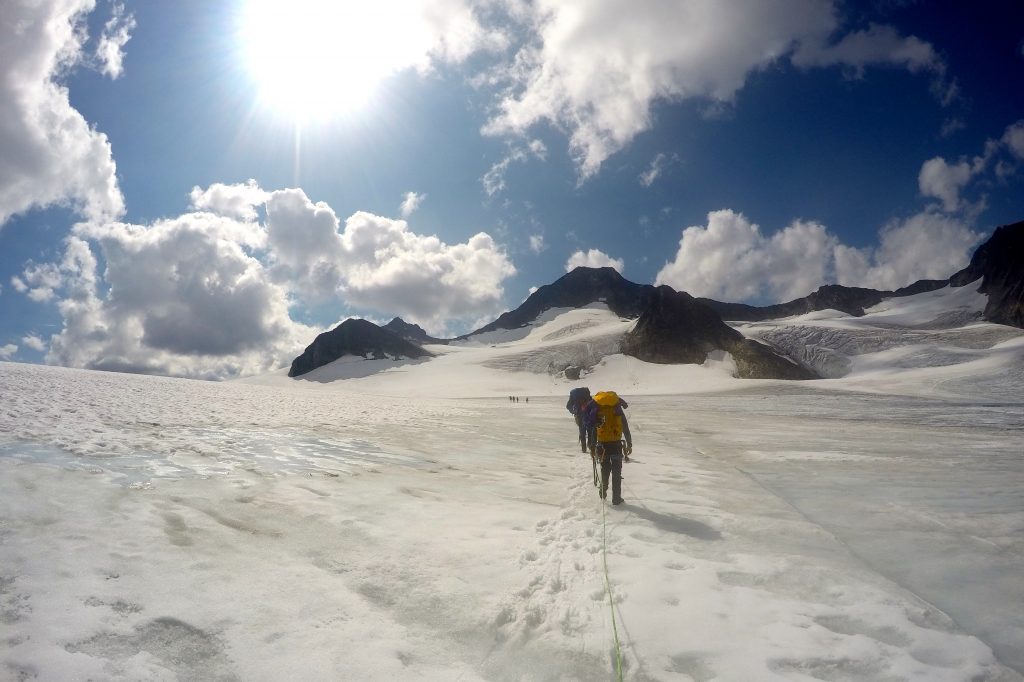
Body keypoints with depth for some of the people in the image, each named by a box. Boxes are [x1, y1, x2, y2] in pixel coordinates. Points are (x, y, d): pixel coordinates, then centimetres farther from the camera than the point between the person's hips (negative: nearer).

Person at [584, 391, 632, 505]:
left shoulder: (596, 411, 3)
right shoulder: (618, 410, 0)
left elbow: (592, 430, 4)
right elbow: (626, 429, 2)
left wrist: (592, 448, 10)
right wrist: (629, 444, 10)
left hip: (602, 444, 1)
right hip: (616, 444, -1)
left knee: (605, 469, 21)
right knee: (616, 472, 8)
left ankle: (603, 493, 25)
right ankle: (616, 498, 8)